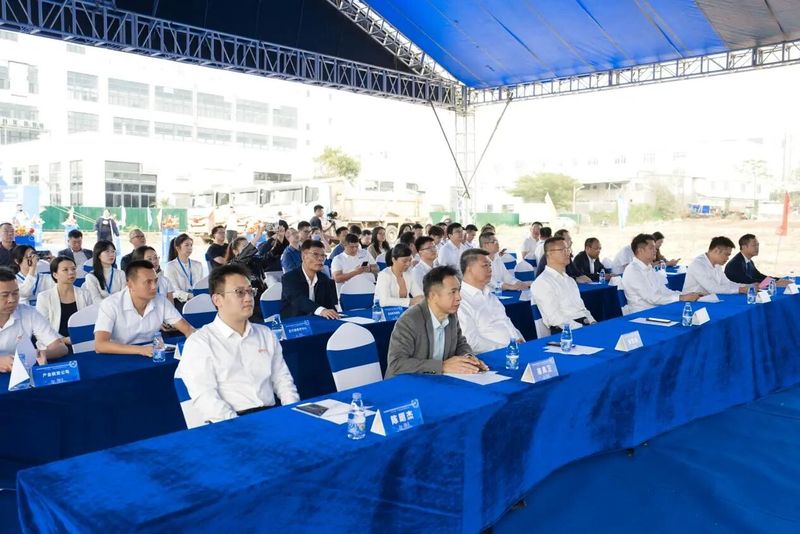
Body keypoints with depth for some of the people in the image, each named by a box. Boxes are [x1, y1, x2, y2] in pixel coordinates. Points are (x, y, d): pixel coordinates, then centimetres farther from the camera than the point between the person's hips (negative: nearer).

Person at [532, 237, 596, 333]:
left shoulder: (569, 279, 23)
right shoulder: (542, 283, -6)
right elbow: (555, 318, -14)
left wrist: (593, 324, 4)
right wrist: (582, 329, -19)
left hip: (586, 324, 8)